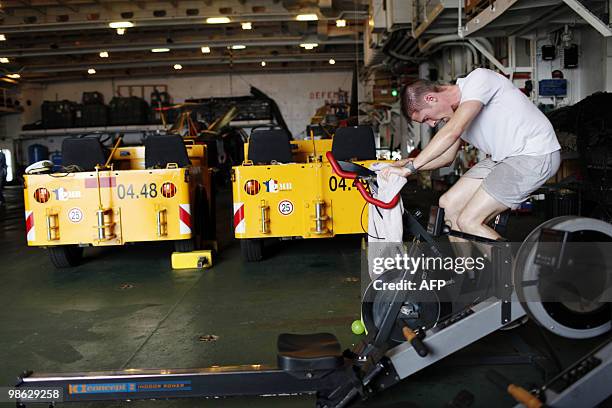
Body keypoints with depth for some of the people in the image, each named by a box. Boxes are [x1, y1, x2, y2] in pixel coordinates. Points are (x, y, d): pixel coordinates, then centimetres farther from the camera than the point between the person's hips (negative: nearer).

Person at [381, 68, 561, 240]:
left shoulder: (478, 78, -17)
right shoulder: (455, 111, 9)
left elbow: (452, 132, -30)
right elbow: (447, 157, 16)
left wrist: (410, 167, -28)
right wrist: (409, 162, 0)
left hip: (536, 156, -9)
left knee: (469, 222, -14)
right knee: (448, 204, 1)